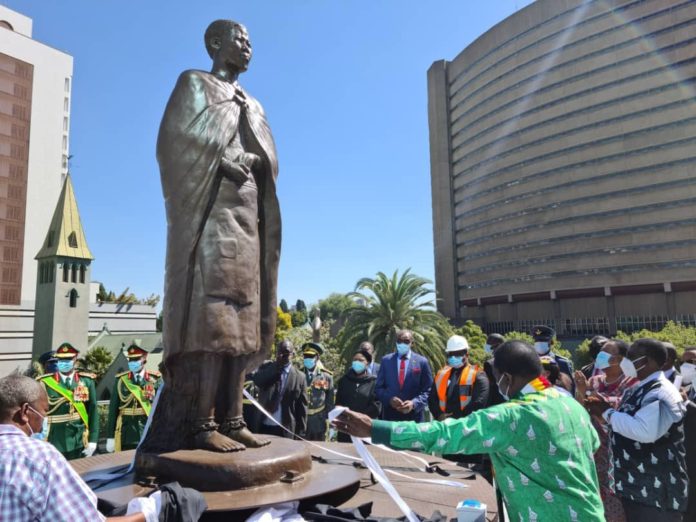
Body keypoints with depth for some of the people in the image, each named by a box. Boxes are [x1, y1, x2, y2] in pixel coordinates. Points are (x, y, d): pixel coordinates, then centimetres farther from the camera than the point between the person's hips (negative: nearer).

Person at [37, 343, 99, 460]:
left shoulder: (87, 381, 0)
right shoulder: (45, 383, -4)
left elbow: (93, 411, 0)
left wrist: (93, 441, -4)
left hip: (80, 444, 1)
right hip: (54, 444, -1)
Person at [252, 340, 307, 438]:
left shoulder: (299, 377, 0)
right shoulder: (266, 367, 4)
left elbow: (301, 407, 2)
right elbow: (256, 380, -17)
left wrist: (300, 433, -1)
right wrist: (276, 366, -18)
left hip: (285, 429, -1)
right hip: (263, 426, 1)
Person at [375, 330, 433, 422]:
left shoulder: (422, 362, 1)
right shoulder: (386, 360, 6)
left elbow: (428, 390, 1)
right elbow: (379, 388, 7)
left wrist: (414, 403, -15)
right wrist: (390, 399, -12)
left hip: (414, 416, -1)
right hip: (390, 415, 1)